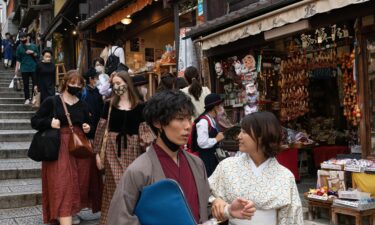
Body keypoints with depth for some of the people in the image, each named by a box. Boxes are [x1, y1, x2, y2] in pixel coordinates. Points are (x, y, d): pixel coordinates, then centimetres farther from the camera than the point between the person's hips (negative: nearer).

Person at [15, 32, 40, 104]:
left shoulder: (33, 46, 5)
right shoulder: (19, 47, 4)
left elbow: (38, 56, 8)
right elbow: (18, 59, 4)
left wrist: (32, 53, -10)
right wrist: (17, 67, -3)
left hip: (34, 68, 0)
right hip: (24, 69, 0)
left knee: (35, 83, -1)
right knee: (25, 84, 4)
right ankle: (27, 99, 12)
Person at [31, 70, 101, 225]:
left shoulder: (83, 105, 12)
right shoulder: (51, 101, -2)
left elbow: (88, 125, 23)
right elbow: (34, 121, -1)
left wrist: (88, 128, 0)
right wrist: (49, 122, -18)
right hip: (59, 149, -5)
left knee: (77, 184, 11)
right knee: (62, 185, -10)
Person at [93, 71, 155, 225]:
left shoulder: (139, 106, 3)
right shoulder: (109, 105, 4)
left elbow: (145, 130, 4)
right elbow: (101, 129, 3)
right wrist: (97, 153, -1)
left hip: (132, 149, 1)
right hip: (113, 149, 0)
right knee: (114, 187, -1)